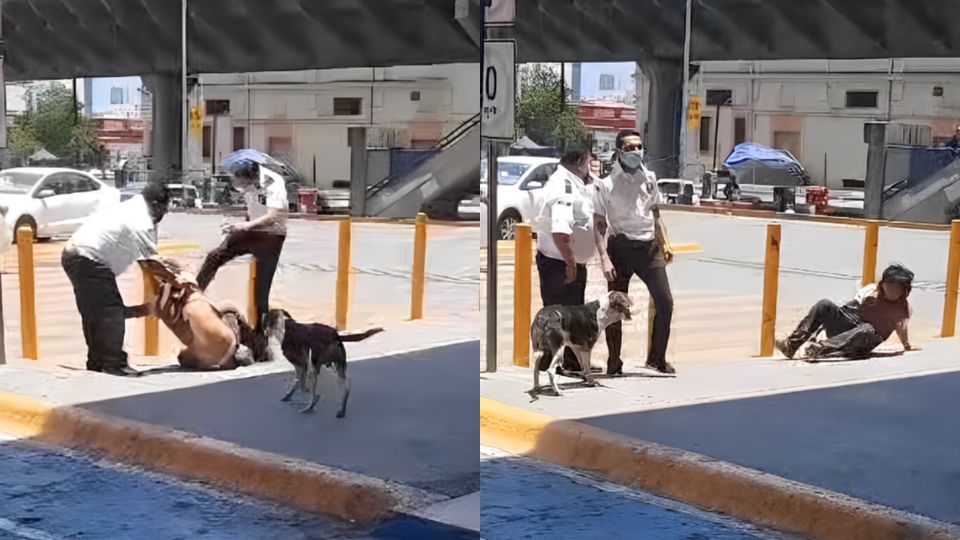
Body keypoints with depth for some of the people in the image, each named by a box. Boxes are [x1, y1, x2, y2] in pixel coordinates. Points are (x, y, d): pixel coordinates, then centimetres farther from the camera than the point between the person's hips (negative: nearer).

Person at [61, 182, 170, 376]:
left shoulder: (128, 209, 17)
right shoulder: (142, 222, -14)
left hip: (73, 254, 11)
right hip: (89, 261, -11)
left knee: (94, 313, 16)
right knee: (111, 311, -7)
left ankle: (97, 362, 23)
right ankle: (113, 363, -8)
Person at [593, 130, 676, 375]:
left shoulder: (649, 178, 8)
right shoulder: (607, 185, -6)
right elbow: (599, 225, -6)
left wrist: (665, 242, 9)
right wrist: (604, 258, -15)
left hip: (648, 247, 4)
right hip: (621, 247, -4)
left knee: (665, 302, -2)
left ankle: (657, 358, 12)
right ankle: (614, 362, 12)